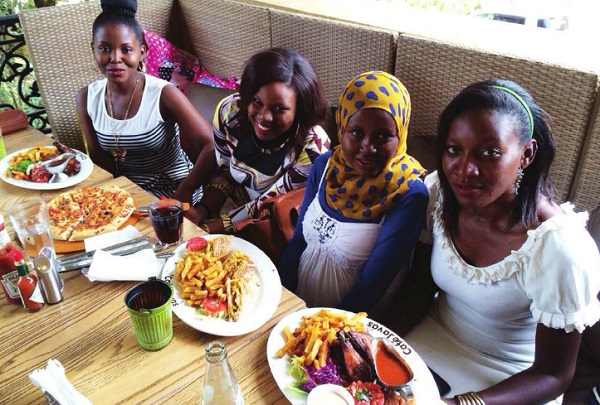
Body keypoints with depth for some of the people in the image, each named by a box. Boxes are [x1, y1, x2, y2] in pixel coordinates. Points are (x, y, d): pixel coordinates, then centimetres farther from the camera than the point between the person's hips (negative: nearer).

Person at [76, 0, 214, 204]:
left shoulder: (164, 94, -19)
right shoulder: (86, 98, -4)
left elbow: (213, 147, -23)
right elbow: (99, 158, 2)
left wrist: (184, 193, -21)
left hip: (172, 189, -4)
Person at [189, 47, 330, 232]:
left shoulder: (311, 150, -28)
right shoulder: (229, 111, -16)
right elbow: (225, 173, -1)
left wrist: (208, 229, -22)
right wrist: (200, 213, -16)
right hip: (233, 207, 5)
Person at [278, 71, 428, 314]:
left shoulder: (408, 194, -16)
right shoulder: (325, 165, -4)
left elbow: (373, 283, -15)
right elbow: (297, 240, 3)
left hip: (353, 321, -2)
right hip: (297, 306, 3)